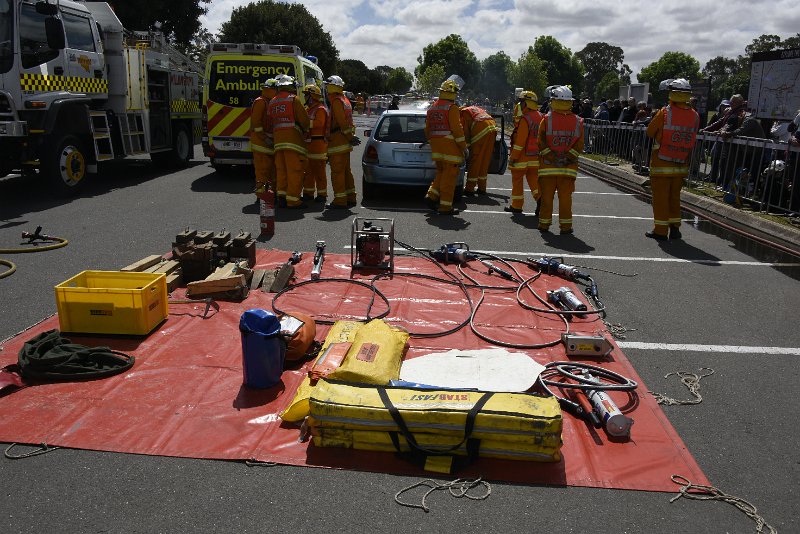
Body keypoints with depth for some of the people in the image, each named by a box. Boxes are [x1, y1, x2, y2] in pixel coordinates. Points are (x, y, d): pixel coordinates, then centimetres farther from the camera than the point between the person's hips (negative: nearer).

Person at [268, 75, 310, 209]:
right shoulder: (293, 99, -4)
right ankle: (293, 199, -5)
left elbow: (271, 122, 15)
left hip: (278, 140, 7)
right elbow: (305, 120, -6)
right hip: (293, 139, -7)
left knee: (281, 170, 12)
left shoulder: (272, 102, 16)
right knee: (295, 170, -4)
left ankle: (281, 197, 12)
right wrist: (304, 130, 13)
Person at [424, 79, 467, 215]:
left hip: (436, 145, 7)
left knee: (441, 172, 21)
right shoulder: (452, 108, -10)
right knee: (449, 176, -2)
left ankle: (432, 195, 8)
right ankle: (445, 206, -1)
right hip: (450, 145, -7)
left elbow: (427, 129, 18)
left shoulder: (432, 108, 13)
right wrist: (463, 146, -8)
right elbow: (457, 128, -15)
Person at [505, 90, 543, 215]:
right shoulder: (540, 117, 8)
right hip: (536, 157, 7)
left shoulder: (525, 119, -17)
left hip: (523, 156, -7)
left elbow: (520, 140, -19)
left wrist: (513, 157, -14)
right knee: (533, 180, 12)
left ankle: (516, 206, 12)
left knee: (517, 180, 6)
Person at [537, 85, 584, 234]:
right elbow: (579, 145, -3)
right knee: (565, 197, 7)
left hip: (547, 166, -1)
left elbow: (541, 143, -8)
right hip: (568, 167, 1)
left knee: (547, 196, 8)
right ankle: (566, 226, 11)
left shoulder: (546, 119, -5)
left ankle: (544, 224, 15)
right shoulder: (578, 121, 1)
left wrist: (552, 157, -6)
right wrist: (567, 158, -4)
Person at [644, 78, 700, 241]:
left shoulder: (665, 112, -14)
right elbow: (692, 138, 5)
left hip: (662, 164, -4)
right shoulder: (695, 116, -1)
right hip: (681, 166, 4)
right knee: (675, 197, 16)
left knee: (660, 197, 4)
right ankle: (675, 228, 22)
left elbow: (650, 132, -3)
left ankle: (660, 230, 7)